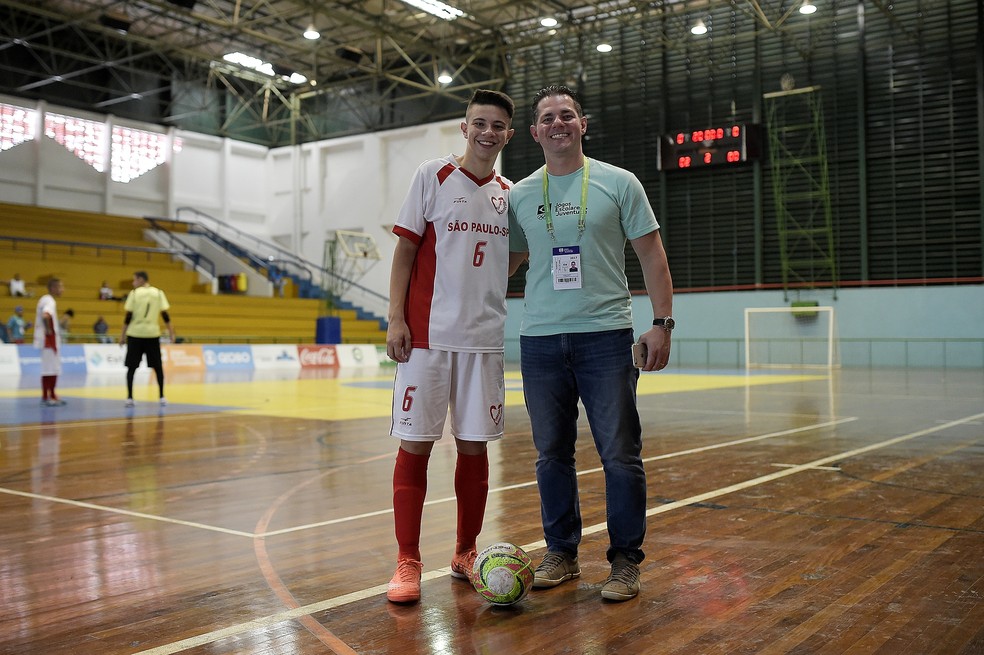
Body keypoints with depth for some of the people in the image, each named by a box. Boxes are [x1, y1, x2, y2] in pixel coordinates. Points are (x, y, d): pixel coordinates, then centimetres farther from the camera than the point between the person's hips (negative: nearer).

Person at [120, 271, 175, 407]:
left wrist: (122, 334, 1)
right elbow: (165, 315, -1)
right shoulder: (158, 293, 3)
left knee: (131, 367, 7)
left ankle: (129, 398, 2)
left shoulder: (134, 293, -2)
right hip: (152, 334, 2)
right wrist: (171, 332, 4)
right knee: (157, 366, 12)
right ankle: (162, 397, 10)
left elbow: (128, 316, -5)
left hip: (135, 334, -1)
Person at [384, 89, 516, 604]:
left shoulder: (509, 193, 13)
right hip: (428, 334, -4)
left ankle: (465, 555, 22)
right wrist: (396, 319, -10)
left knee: (474, 447, 8)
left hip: (484, 338, 4)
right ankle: (407, 563, 7)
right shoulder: (433, 176, 1)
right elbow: (405, 249, -2)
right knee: (415, 445, -2)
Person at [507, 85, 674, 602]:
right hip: (539, 340, 3)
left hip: (606, 336, -3)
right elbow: (504, 263, 21)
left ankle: (625, 560, 13)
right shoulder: (519, 196, 10)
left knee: (620, 455, -2)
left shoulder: (618, 183, 3)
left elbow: (651, 254, 3)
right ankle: (562, 553, 24)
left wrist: (662, 322, -4)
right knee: (551, 453, 9)